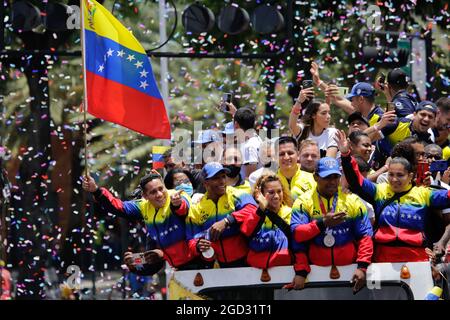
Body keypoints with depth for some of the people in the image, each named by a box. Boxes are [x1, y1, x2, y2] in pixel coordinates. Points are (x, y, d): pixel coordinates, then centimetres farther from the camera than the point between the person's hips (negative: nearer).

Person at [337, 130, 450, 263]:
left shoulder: (422, 194, 7)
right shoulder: (379, 191, 8)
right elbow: (356, 181, -2)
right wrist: (346, 155, -14)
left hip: (416, 258, -1)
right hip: (384, 257, 1)